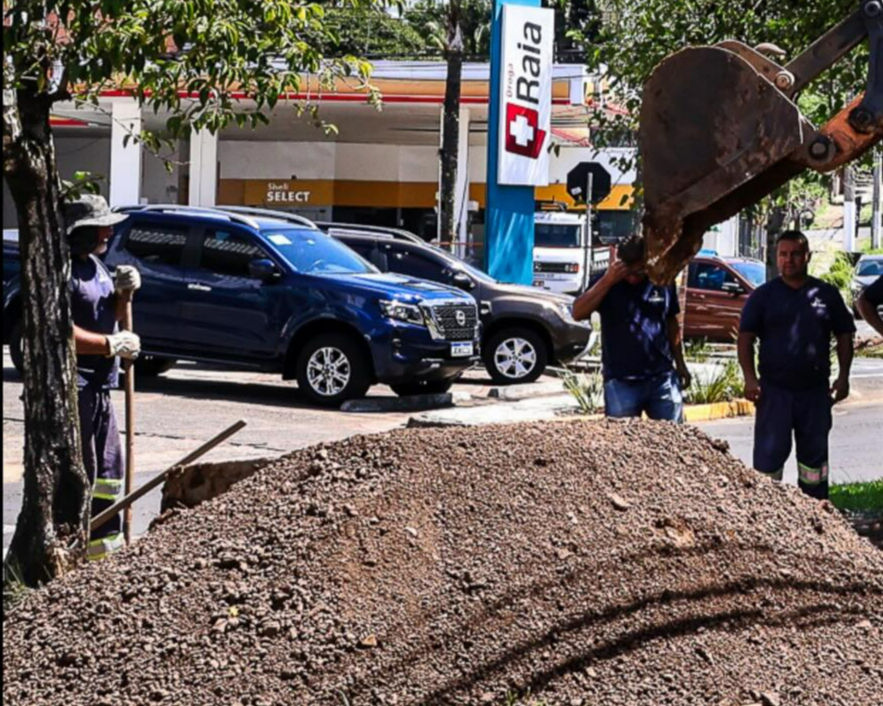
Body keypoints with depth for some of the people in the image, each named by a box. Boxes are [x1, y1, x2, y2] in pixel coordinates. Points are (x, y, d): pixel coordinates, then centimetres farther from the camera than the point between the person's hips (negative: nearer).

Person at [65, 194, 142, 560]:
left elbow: (110, 314, 25)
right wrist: (112, 344, -19)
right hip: (72, 384, -10)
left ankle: (104, 538, 27)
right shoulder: (64, 269, -16)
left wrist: (123, 291, 5)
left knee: (108, 465, 16)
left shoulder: (94, 265, 14)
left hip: (98, 385, 10)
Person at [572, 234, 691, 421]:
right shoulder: (607, 283, -4)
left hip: (662, 378, 2)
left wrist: (680, 364, 18)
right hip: (621, 382, -2)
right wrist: (608, 280, -25)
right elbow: (578, 312, -19)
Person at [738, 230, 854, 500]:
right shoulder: (763, 296, 1)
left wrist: (843, 376, 0)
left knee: (815, 453, 11)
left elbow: (844, 336, 10)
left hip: (815, 389, 2)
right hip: (774, 389, -2)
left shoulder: (827, 294, 6)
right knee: (769, 453, -3)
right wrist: (750, 377, -12)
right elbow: (745, 338, -2)